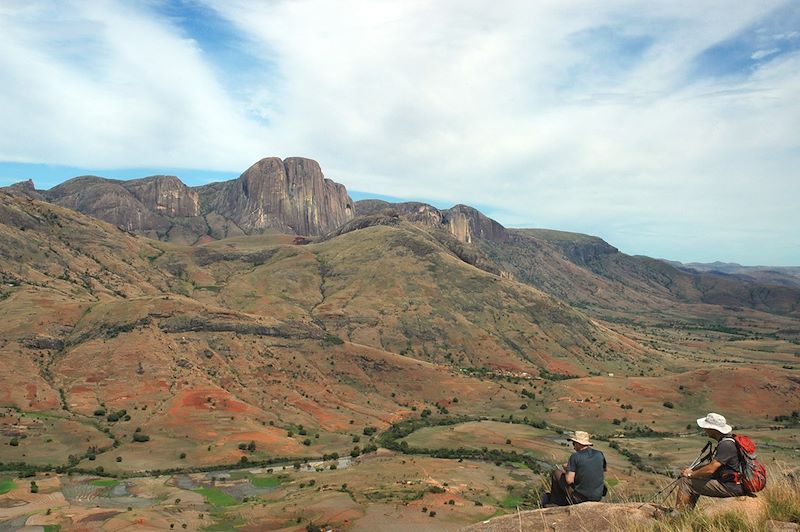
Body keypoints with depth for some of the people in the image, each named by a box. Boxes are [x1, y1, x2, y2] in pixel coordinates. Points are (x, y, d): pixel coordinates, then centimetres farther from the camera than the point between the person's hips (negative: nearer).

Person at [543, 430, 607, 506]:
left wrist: (567, 469, 4)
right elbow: (603, 477, 14)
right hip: (598, 497, 6)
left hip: (580, 498, -6)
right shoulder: (600, 454, 2)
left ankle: (554, 502, 26)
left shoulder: (575, 456, -14)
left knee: (556, 472, 12)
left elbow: (569, 480, -18)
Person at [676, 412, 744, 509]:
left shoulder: (726, 445, -23)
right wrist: (692, 470, 10)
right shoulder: (725, 441, 10)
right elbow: (714, 464, 20)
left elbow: (710, 469, -26)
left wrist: (690, 474, -10)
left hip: (730, 487, -10)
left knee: (686, 481, -10)